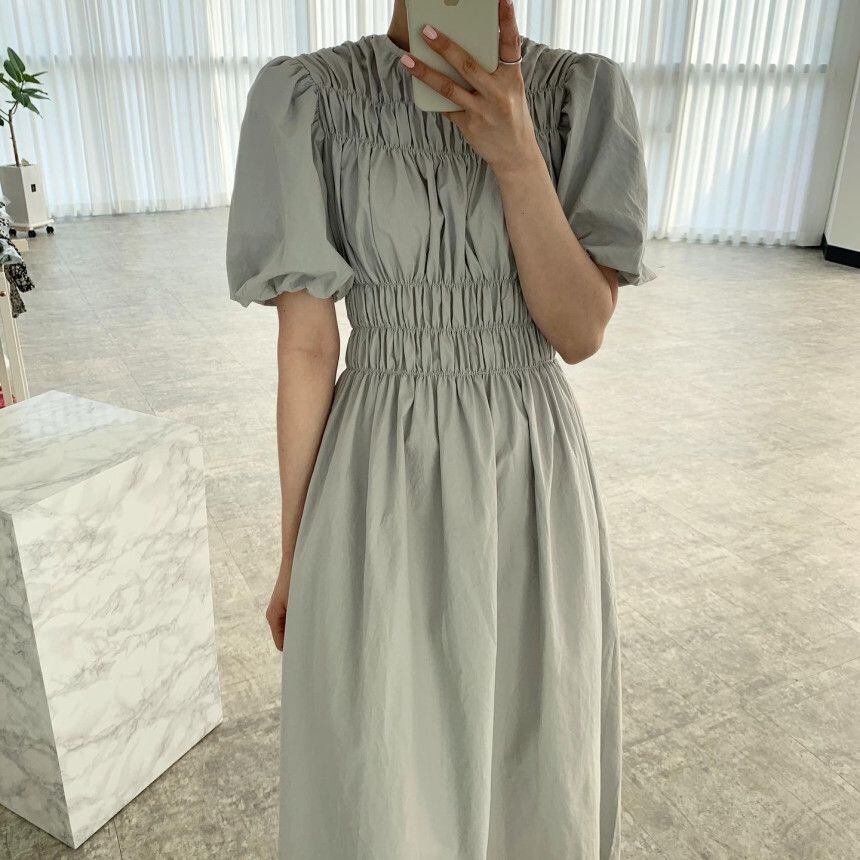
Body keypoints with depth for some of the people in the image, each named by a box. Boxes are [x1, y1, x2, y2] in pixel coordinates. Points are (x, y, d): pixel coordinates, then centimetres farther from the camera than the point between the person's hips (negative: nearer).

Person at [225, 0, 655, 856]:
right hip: (383, 488, -1)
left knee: (528, 751, 22)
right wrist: (296, 557, 0)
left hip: (531, 481, 2)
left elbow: (581, 331, -9)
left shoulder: (581, 96, -2)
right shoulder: (311, 99, -7)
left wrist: (515, 154, -25)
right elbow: (304, 348, -7)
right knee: (379, 774, 18)